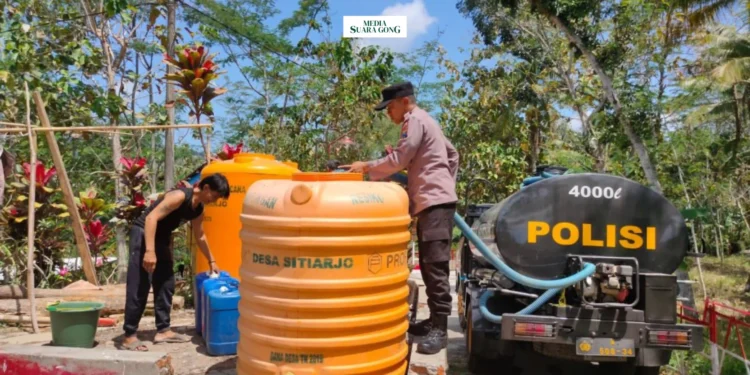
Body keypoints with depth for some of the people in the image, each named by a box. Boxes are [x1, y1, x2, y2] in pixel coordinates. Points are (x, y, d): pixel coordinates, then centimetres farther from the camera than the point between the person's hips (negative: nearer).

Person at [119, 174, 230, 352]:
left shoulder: (198, 209, 4)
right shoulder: (180, 196, -23)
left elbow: (200, 237, 19)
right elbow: (151, 218, -30)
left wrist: (211, 261, 25)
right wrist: (150, 251, -36)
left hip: (161, 238, 9)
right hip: (143, 233, -9)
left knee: (166, 285, 10)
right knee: (139, 288, -9)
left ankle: (163, 330, 18)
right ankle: (129, 336, -2)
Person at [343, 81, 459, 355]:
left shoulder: (414, 120, -6)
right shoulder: (423, 121, 25)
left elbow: (399, 160, -13)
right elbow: (452, 154, 30)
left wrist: (366, 167, -2)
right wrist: (448, 183, 26)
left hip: (435, 201, -11)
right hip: (433, 200, 11)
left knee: (435, 266, -13)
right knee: (429, 265, 11)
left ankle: (440, 329, -12)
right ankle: (434, 321, 17)